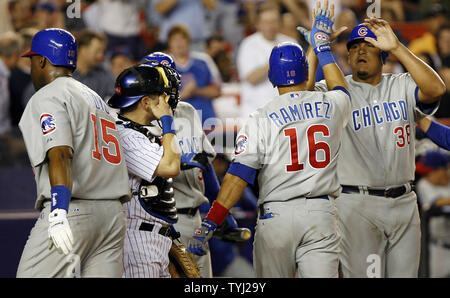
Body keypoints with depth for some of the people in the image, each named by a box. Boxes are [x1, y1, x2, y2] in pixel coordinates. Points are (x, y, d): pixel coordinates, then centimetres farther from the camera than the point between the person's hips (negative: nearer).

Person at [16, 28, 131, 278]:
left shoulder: (48, 97, -2)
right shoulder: (97, 99, 25)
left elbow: (61, 155, -17)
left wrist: (58, 214, -27)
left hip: (72, 210, -8)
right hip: (114, 214, 8)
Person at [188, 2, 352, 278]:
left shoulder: (262, 119, -2)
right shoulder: (331, 106, 7)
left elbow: (239, 174, -9)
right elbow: (342, 90, 34)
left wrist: (209, 223, -9)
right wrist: (323, 47, 45)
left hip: (276, 214, -1)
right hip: (321, 213, 1)